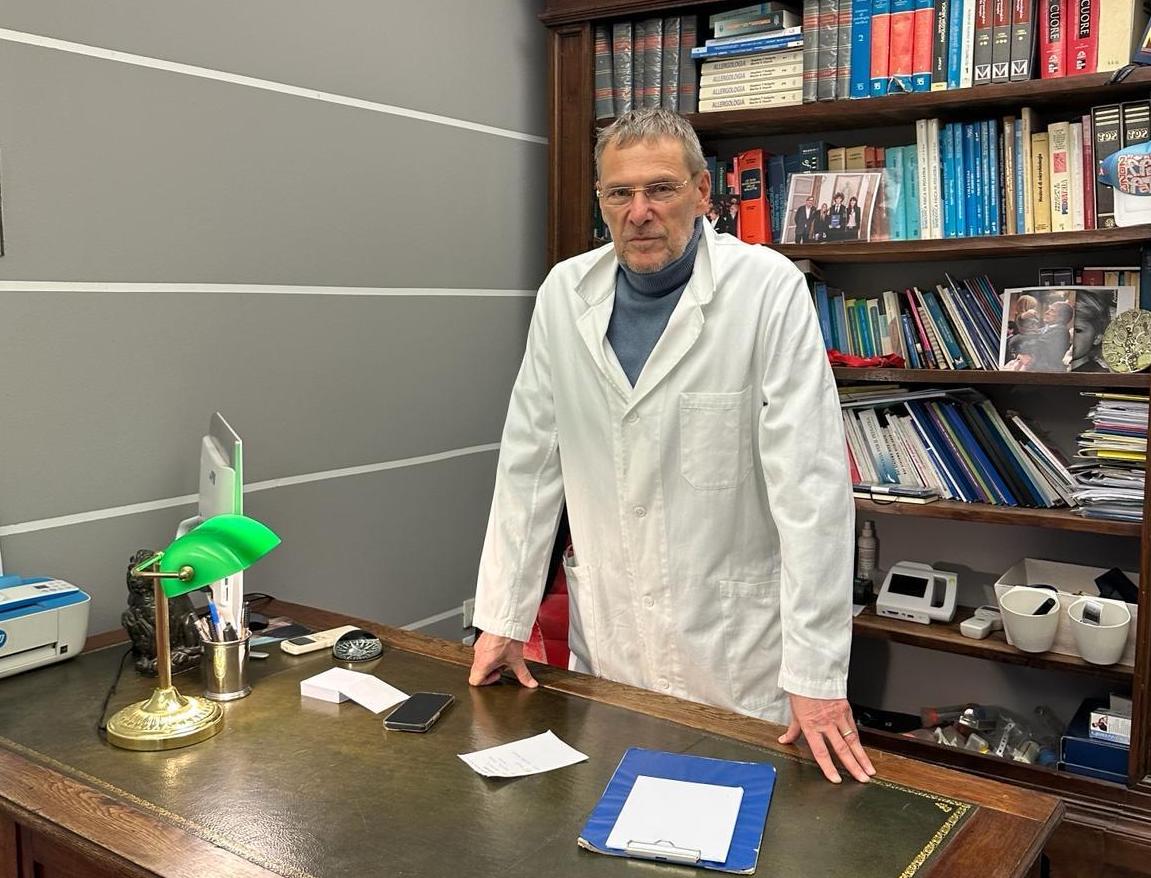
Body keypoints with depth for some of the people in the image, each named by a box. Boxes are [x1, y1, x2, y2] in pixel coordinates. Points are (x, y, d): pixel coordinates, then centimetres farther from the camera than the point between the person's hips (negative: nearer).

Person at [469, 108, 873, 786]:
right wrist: (502, 619, 3)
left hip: (736, 638, -3)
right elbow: (530, 461, 3)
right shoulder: (565, 292, -1)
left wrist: (818, 673, -19)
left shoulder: (769, 289, -14)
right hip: (605, 634, 4)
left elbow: (810, 480, -17)